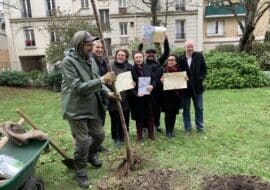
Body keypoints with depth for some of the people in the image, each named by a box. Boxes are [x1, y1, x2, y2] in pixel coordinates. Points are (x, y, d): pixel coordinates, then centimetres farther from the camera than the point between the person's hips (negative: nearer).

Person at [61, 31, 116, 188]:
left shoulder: (90, 59, 6)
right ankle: (81, 171, 23)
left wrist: (108, 92, -4)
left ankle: (91, 155, 46)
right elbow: (78, 87, -25)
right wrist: (102, 80, -27)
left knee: (99, 135, 17)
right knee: (83, 141, -1)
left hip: (93, 106, 7)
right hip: (77, 109, -7)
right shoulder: (69, 61, -17)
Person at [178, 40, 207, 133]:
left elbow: (204, 68, 6)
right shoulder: (180, 58, -6)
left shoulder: (199, 56, 1)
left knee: (199, 108, 11)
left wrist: (201, 78, -7)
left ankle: (200, 127, 25)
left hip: (197, 86, 2)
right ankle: (188, 127, 22)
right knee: (186, 109, 9)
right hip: (185, 87, -1)